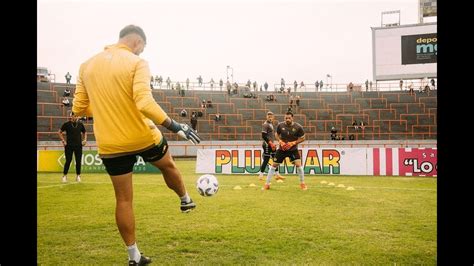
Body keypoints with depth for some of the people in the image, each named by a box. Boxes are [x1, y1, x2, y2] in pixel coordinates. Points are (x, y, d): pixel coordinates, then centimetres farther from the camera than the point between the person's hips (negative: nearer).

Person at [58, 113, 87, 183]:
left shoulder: (80, 124, 6)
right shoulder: (67, 124, -2)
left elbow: (84, 133, 19)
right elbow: (59, 132, 7)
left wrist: (85, 140, 4)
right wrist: (63, 140, -1)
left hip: (78, 146, 2)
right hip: (69, 146, -2)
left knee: (78, 161, 3)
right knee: (68, 161, -2)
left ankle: (78, 176, 14)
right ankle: (64, 175, 9)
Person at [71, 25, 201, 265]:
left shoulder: (87, 65, 5)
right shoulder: (137, 63, -12)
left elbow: (79, 109, 7)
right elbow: (145, 103, -26)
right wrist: (174, 126, -21)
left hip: (109, 145, 4)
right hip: (143, 137, -3)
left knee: (124, 199, 12)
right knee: (168, 165, 28)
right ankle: (186, 201, 51)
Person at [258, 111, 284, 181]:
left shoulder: (271, 124, 15)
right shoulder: (265, 124, -13)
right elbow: (263, 136, -20)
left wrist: (273, 144, 16)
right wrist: (271, 143, -21)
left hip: (271, 144, 9)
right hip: (267, 145, -9)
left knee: (275, 159, 10)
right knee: (266, 160, -5)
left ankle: (277, 175, 16)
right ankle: (261, 175, 3)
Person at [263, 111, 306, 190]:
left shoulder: (298, 127, -14)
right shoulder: (280, 125, -9)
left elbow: (302, 138, -4)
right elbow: (277, 135, 8)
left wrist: (293, 143, -17)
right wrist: (280, 141, -12)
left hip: (293, 149, -1)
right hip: (282, 149, 1)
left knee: (298, 164, -15)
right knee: (274, 165, 1)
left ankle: (302, 183, 6)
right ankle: (267, 184, 13)